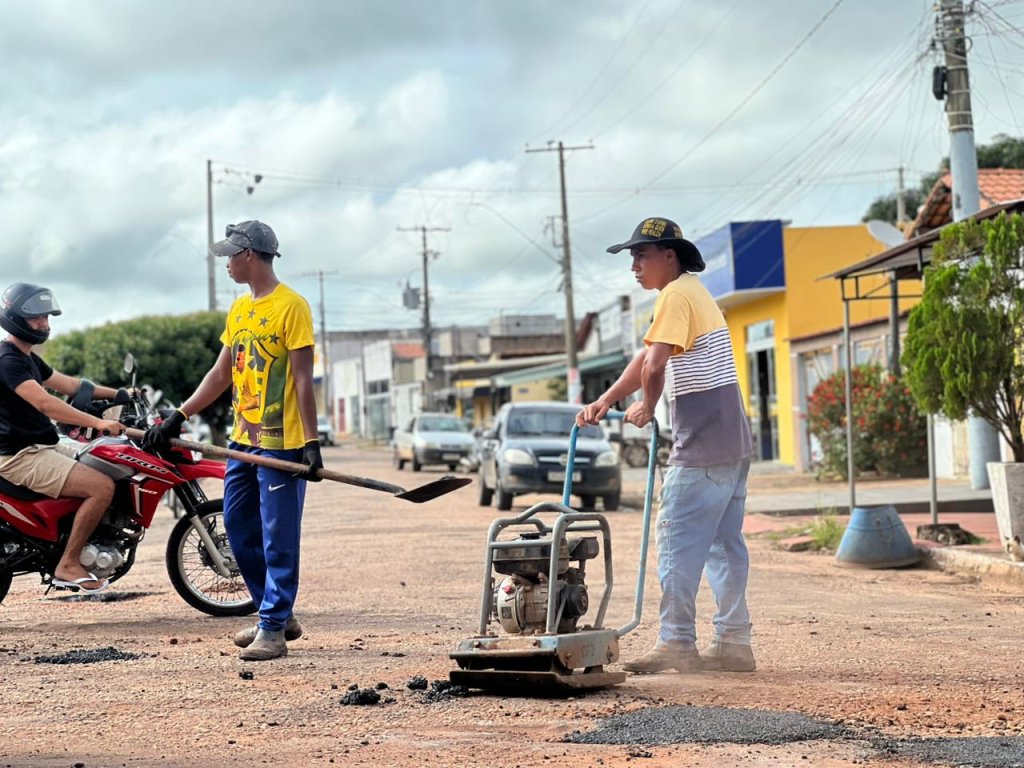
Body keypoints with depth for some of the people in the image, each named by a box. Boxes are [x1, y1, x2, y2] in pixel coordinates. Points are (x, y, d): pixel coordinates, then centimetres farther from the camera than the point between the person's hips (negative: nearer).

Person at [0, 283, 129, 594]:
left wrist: (117, 394, 18)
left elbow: (67, 384, 25)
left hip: (41, 449, 11)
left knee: (112, 472, 19)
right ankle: (68, 565, -14)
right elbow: (43, 402, -30)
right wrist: (98, 423, -35)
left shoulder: (27, 358, 17)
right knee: (102, 487, -22)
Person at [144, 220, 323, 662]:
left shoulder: (290, 306, -11)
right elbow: (221, 373, 17)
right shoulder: (238, 310, 13)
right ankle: (278, 614, 23)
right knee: (238, 527, 12)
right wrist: (177, 418, 12)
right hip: (242, 440, 9)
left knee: (277, 538, -4)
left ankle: (273, 628, 2)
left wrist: (311, 441, -17)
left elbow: (303, 380, -13)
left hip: (281, 443, -9)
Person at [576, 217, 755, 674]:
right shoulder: (694, 292, 21)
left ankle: (677, 643, -7)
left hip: (701, 448, -10)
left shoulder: (676, 295, -11)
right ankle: (734, 643, 13)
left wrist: (646, 407, -3)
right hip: (732, 443, 10)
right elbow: (645, 360, 23)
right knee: (724, 543, 11)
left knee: (678, 541, -8)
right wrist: (603, 403, 18)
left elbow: (654, 366, -21)